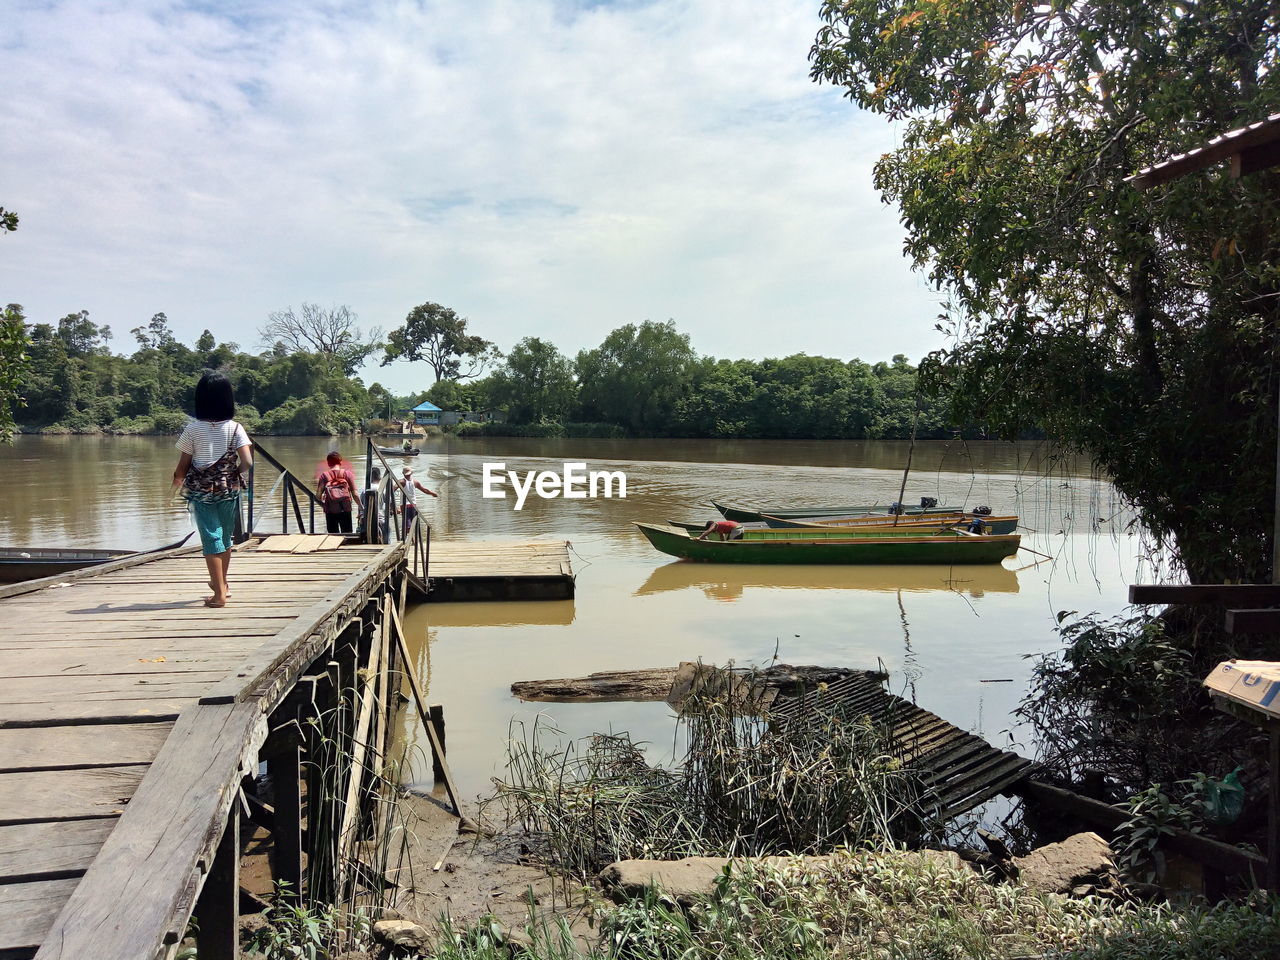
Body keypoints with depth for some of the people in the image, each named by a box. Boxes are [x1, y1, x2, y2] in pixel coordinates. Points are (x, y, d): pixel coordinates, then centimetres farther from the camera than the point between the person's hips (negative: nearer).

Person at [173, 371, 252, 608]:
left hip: (201, 491, -2)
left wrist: (176, 482, 17)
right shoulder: (235, 428, -5)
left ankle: (219, 594, -2)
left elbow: (182, 466, -4)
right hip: (229, 490, 2)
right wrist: (235, 476, 6)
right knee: (225, 537, 19)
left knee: (211, 539, 0)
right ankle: (222, 584, 37)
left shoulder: (193, 429, -8)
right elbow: (247, 462, -14)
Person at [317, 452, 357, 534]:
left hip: (330, 511, 0)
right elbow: (354, 494, -2)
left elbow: (318, 495, -5)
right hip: (345, 509, 0)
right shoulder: (347, 473, 1)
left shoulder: (324, 475, 1)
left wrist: (322, 500, 18)